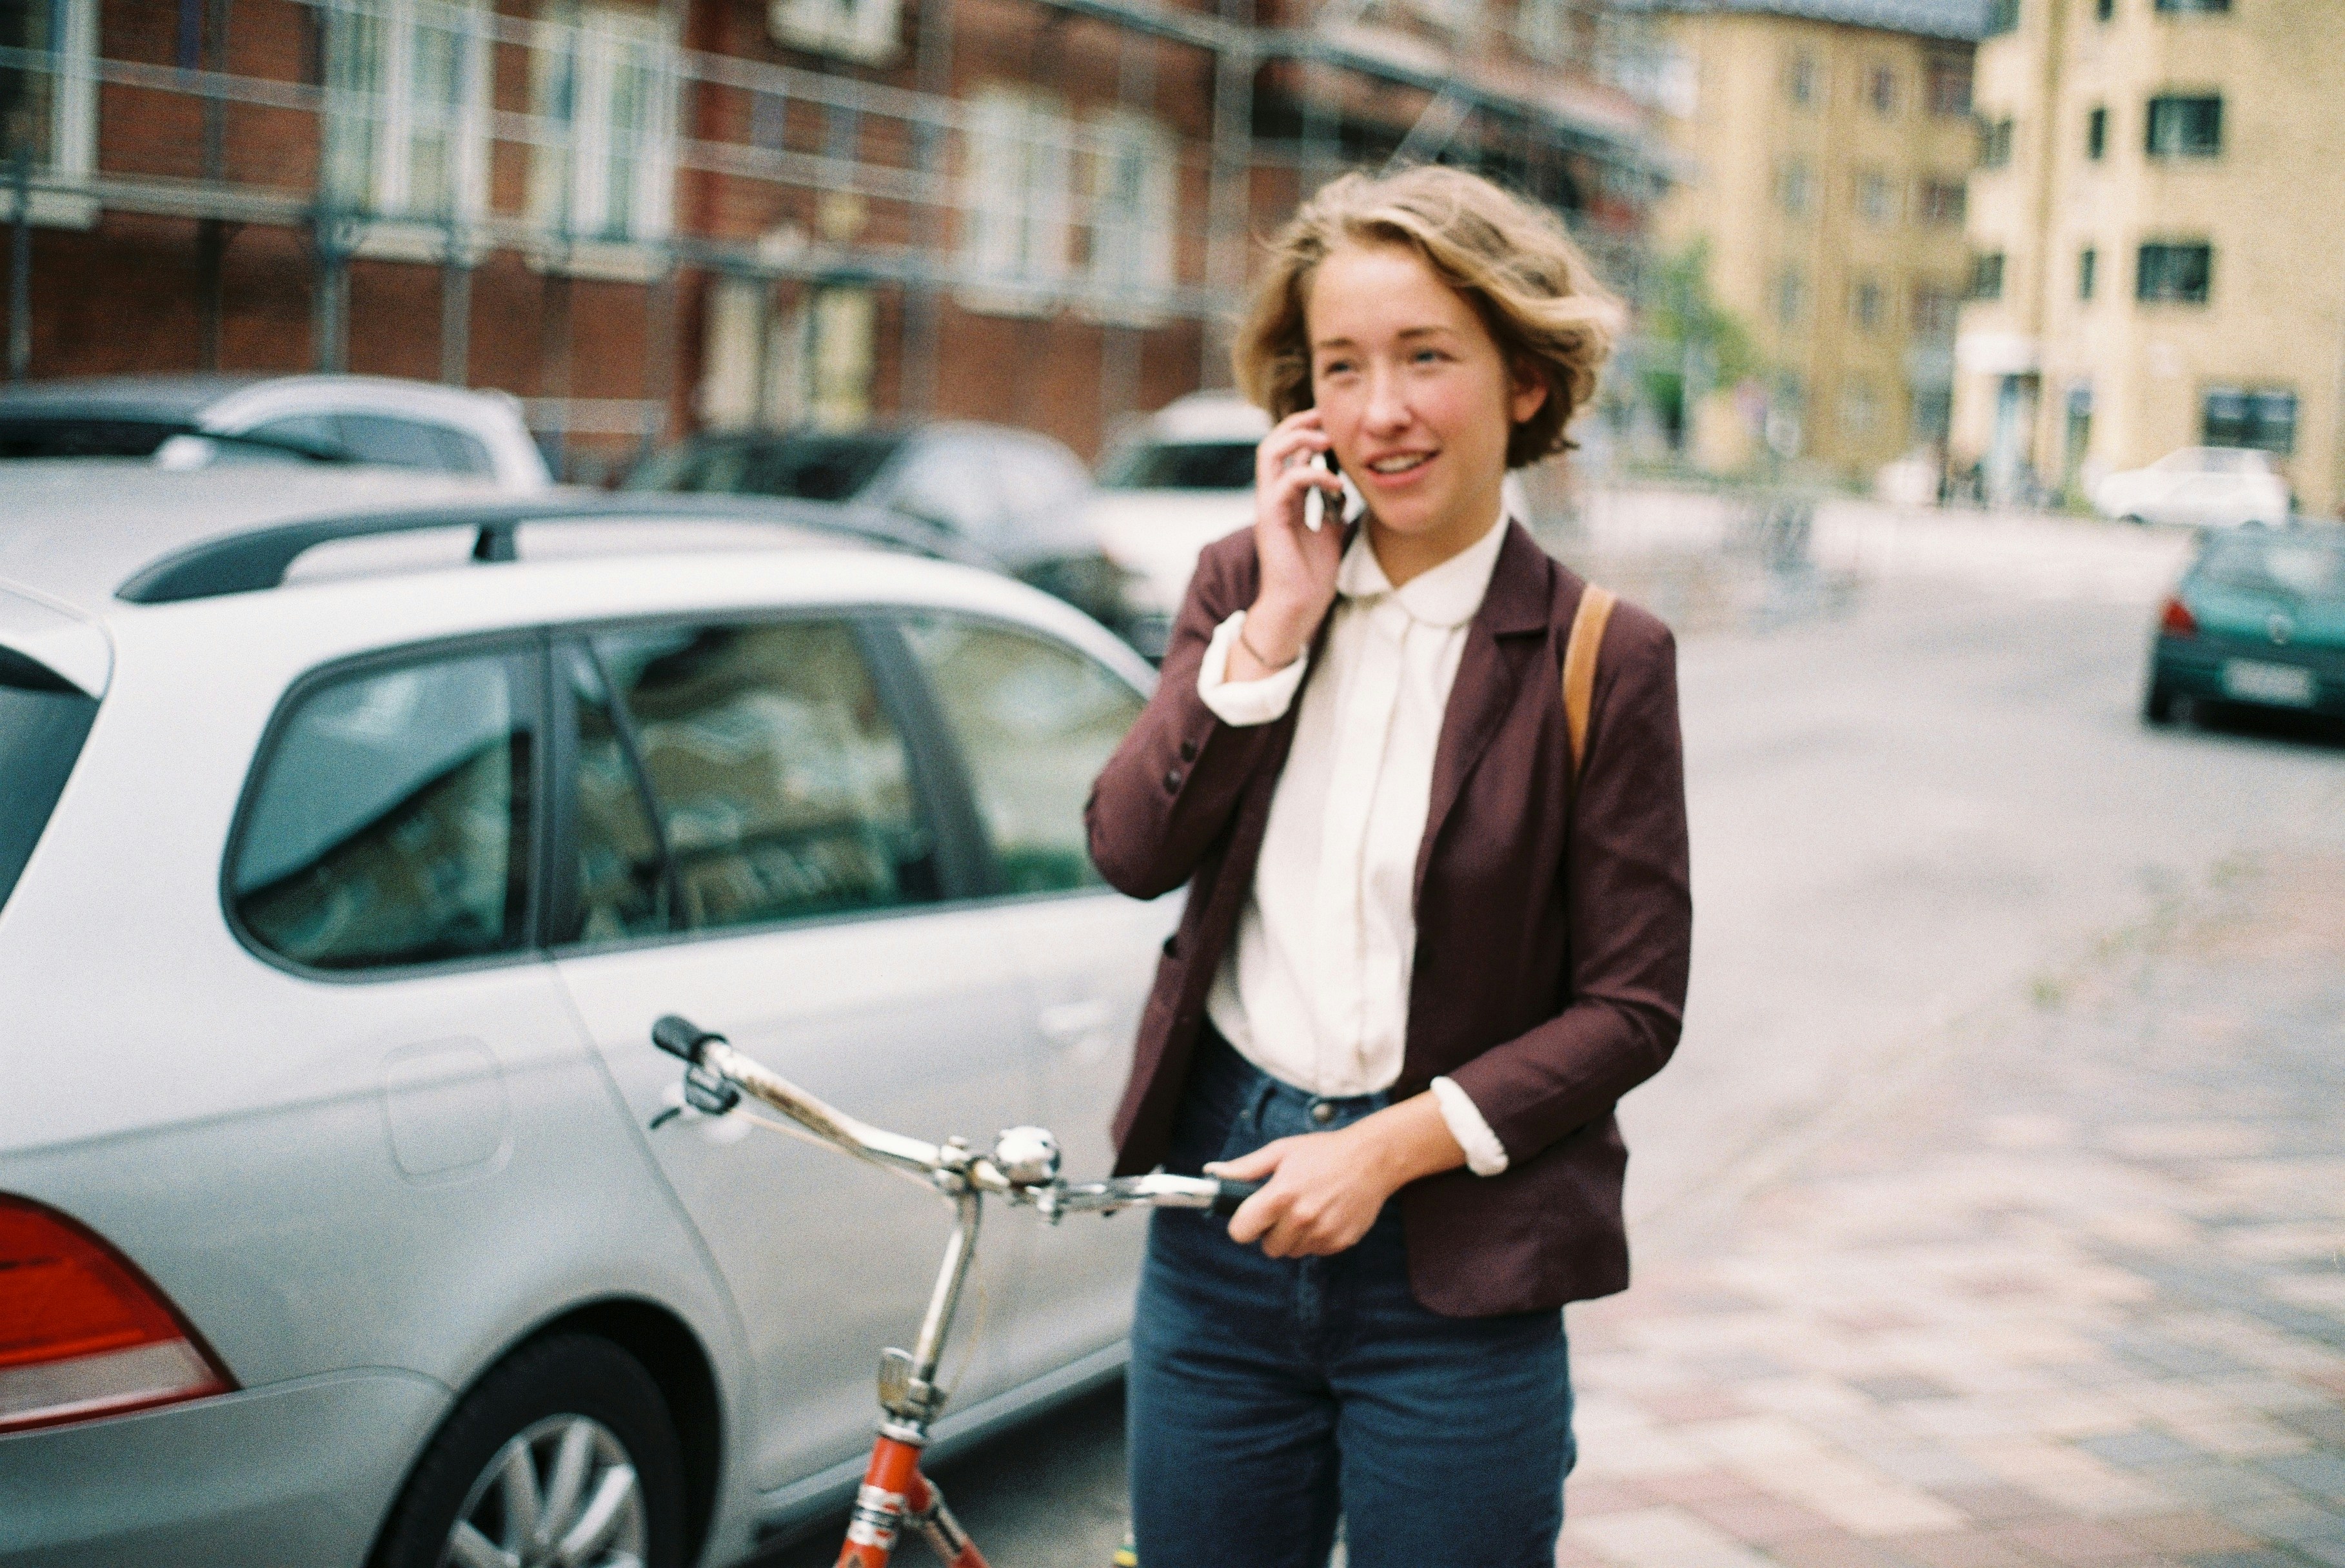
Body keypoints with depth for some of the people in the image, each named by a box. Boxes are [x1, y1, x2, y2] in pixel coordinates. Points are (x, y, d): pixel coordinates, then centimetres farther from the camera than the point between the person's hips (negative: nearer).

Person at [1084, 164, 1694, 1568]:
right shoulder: (1243, 584, 4)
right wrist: (1279, 622, -13)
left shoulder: (1603, 658, -8)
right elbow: (1134, 850, -9)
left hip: (1451, 1265, -3)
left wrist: (1393, 1148, -15)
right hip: (1224, 1202, 3)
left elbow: (1633, 1007, -8)